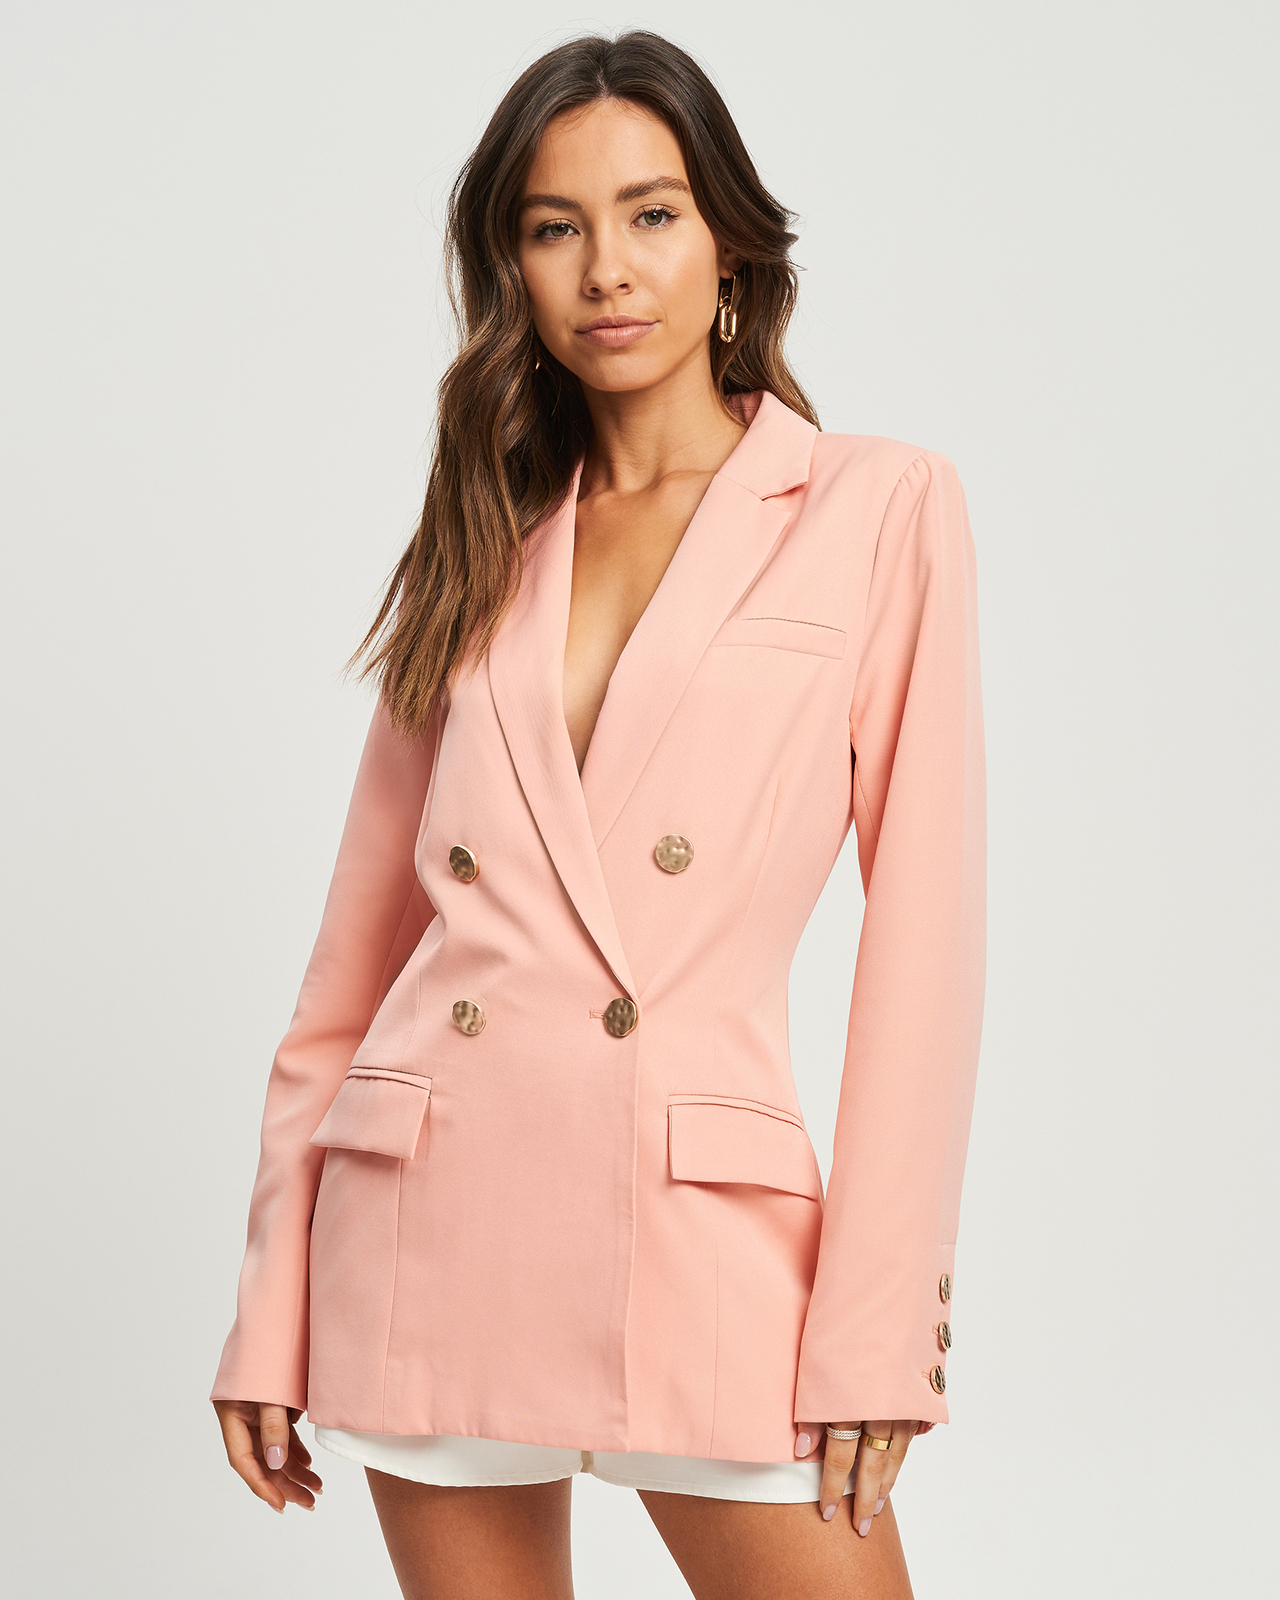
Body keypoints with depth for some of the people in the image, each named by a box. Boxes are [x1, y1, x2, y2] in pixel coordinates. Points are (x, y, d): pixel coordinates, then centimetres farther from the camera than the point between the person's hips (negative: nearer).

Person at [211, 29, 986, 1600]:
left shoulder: (881, 509, 2)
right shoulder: (484, 548, 11)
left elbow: (925, 929, -2)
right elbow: (357, 952, 11)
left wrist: (878, 1323, -8)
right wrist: (271, 1315, 7)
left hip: (704, 1229, -3)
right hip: (428, 1220, 3)